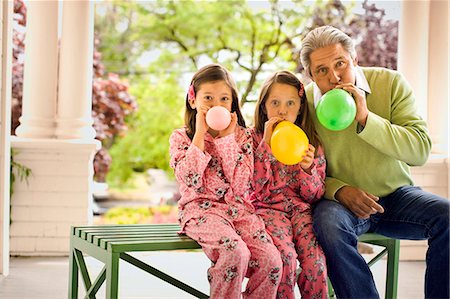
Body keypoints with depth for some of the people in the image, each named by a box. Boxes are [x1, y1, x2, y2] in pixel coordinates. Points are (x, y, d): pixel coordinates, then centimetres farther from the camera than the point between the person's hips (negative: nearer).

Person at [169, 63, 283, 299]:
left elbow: (241, 185, -5)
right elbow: (191, 182, -13)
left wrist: (226, 138, -6)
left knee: (271, 259, -20)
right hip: (201, 208, -3)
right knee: (235, 252, -31)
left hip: (238, 208, 3)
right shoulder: (181, 137, 5)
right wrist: (200, 135, -10)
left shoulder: (242, 136, 9)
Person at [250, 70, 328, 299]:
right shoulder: (254, 139, 4)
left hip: (300, 207, 2)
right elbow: (254, 187, -8)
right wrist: (266, 144, -12)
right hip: (268, 207, -2)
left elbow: (315, 196, 8)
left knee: (315, 257, -26)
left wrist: (308, 168, -12)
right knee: (285, 254, -30)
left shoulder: (311, 143, 9)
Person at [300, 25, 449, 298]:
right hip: (341, 200, -1)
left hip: (396, 194, 1)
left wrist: (365, 119, -26)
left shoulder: (391, 83, -7)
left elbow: (421, 150, -15)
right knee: (327, 221, -35)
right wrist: (338, 190, -19)